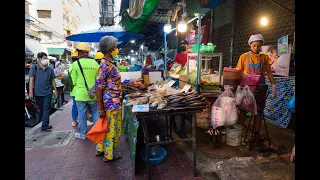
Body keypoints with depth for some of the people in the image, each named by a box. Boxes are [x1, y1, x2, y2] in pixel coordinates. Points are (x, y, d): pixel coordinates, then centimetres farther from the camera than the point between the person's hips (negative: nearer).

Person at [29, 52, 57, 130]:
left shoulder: (49, 69, 6)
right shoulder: (34, 67, 0)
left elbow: (53, 80, 11)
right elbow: (31, 80, -4)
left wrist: (55, 91, 10)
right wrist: (31, 92, -9)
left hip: (48, 92, 1)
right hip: (38, 92, 0)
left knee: (46, 108, -6)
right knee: (41, 108, 13)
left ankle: (45, 125, -8)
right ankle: (43, 120, 30)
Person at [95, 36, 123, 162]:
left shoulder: (109, 64, 9)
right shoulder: (106, 65, -20)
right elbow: (98, 86, -22)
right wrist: (100, 108, -19)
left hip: (114, 102, 9)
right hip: (112, 103, -9)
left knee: (107, 127, 22)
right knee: (112, 129, 6)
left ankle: (100, 149, 39)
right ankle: (109, 155, 25)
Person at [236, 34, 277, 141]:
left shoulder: (264, 57, 5)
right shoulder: (244, 57, -1)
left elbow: (269, 73, 8)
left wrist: (273, 86, 0)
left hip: (260, 88, 2)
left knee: (259, 111, 8)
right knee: (243, 110, 3)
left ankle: (257, 134, 19)